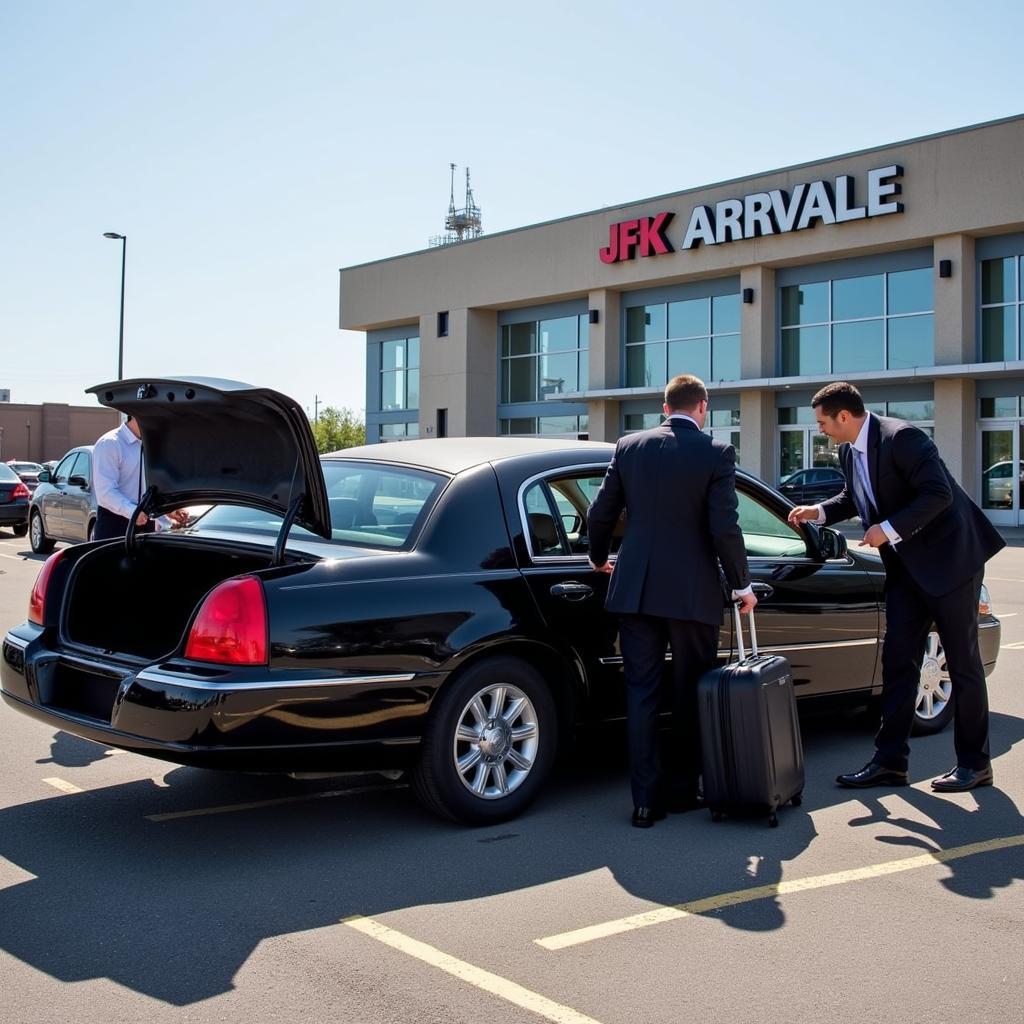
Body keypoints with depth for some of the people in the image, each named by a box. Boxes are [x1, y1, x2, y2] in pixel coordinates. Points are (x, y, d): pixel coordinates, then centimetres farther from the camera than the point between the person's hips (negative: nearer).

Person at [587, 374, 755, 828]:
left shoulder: (629, 447, 4)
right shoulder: (716, 453, -5)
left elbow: (599, 516, 5)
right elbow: (725, 528, -11)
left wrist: (600, 559, 25)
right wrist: (741, 585, 2)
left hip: (635, 590, 2)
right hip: (693, 594, -2)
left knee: (640, 694, 7)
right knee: (690, 696, 13)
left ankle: (646, 799, 7)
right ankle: (681, 789, 23)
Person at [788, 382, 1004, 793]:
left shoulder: (902, 437, -21)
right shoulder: (849, 452, 5)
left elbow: (939, 494, -25)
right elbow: (853, 497, 21)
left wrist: (888, 529, -24)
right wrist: (819, 511, 4)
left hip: (949, 559, -8)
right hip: (906, 567, 8)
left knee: (963, 663, 2)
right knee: (897, 663, 6)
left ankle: (974, 763, 13)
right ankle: (890, 762, 10)